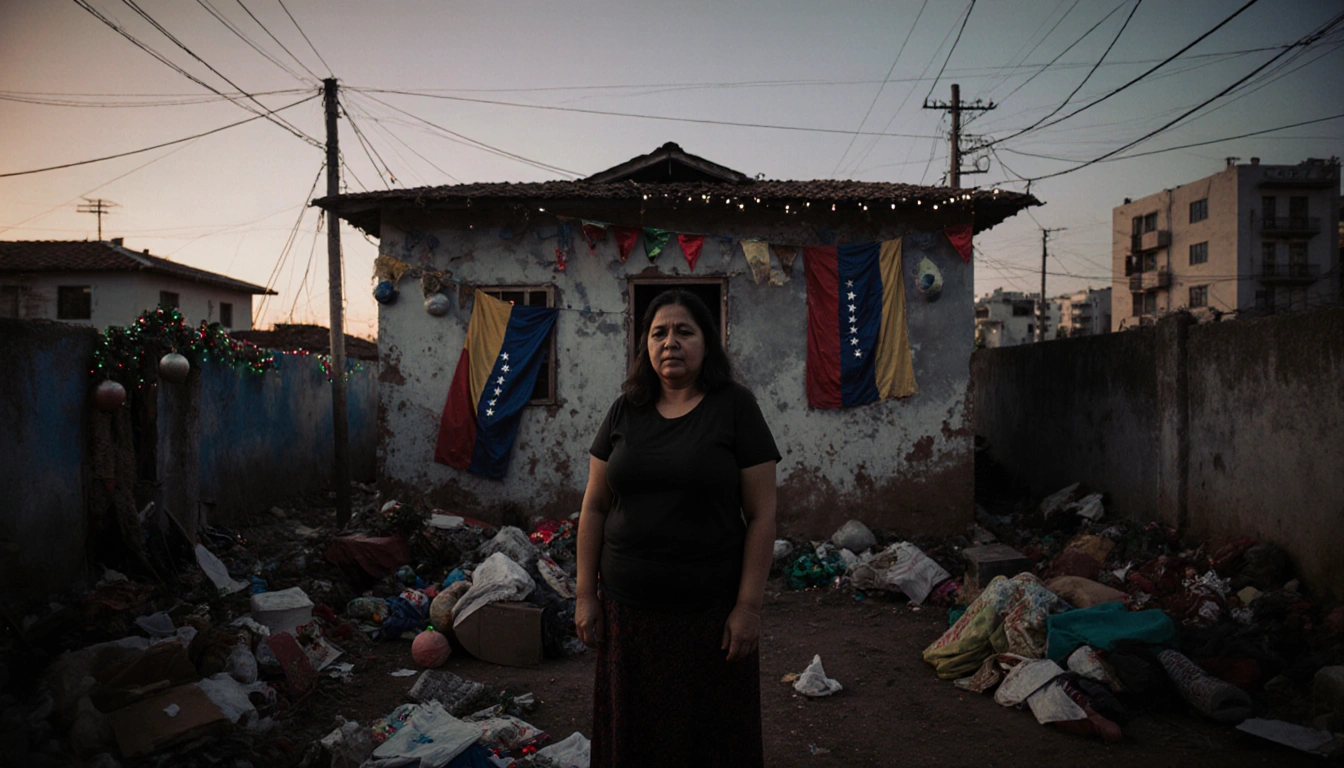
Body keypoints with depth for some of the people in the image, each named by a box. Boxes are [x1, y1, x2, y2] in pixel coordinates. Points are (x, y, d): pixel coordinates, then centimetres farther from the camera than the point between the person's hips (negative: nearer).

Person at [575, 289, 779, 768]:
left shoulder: (735, 407, -5)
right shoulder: (625, 411, 5)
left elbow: (761, 515, -7)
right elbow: (594, 508, 7)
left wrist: (748, 606, -11)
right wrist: (586, 595, 4)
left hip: (710, 611, -3)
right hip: (629, 610, 3)